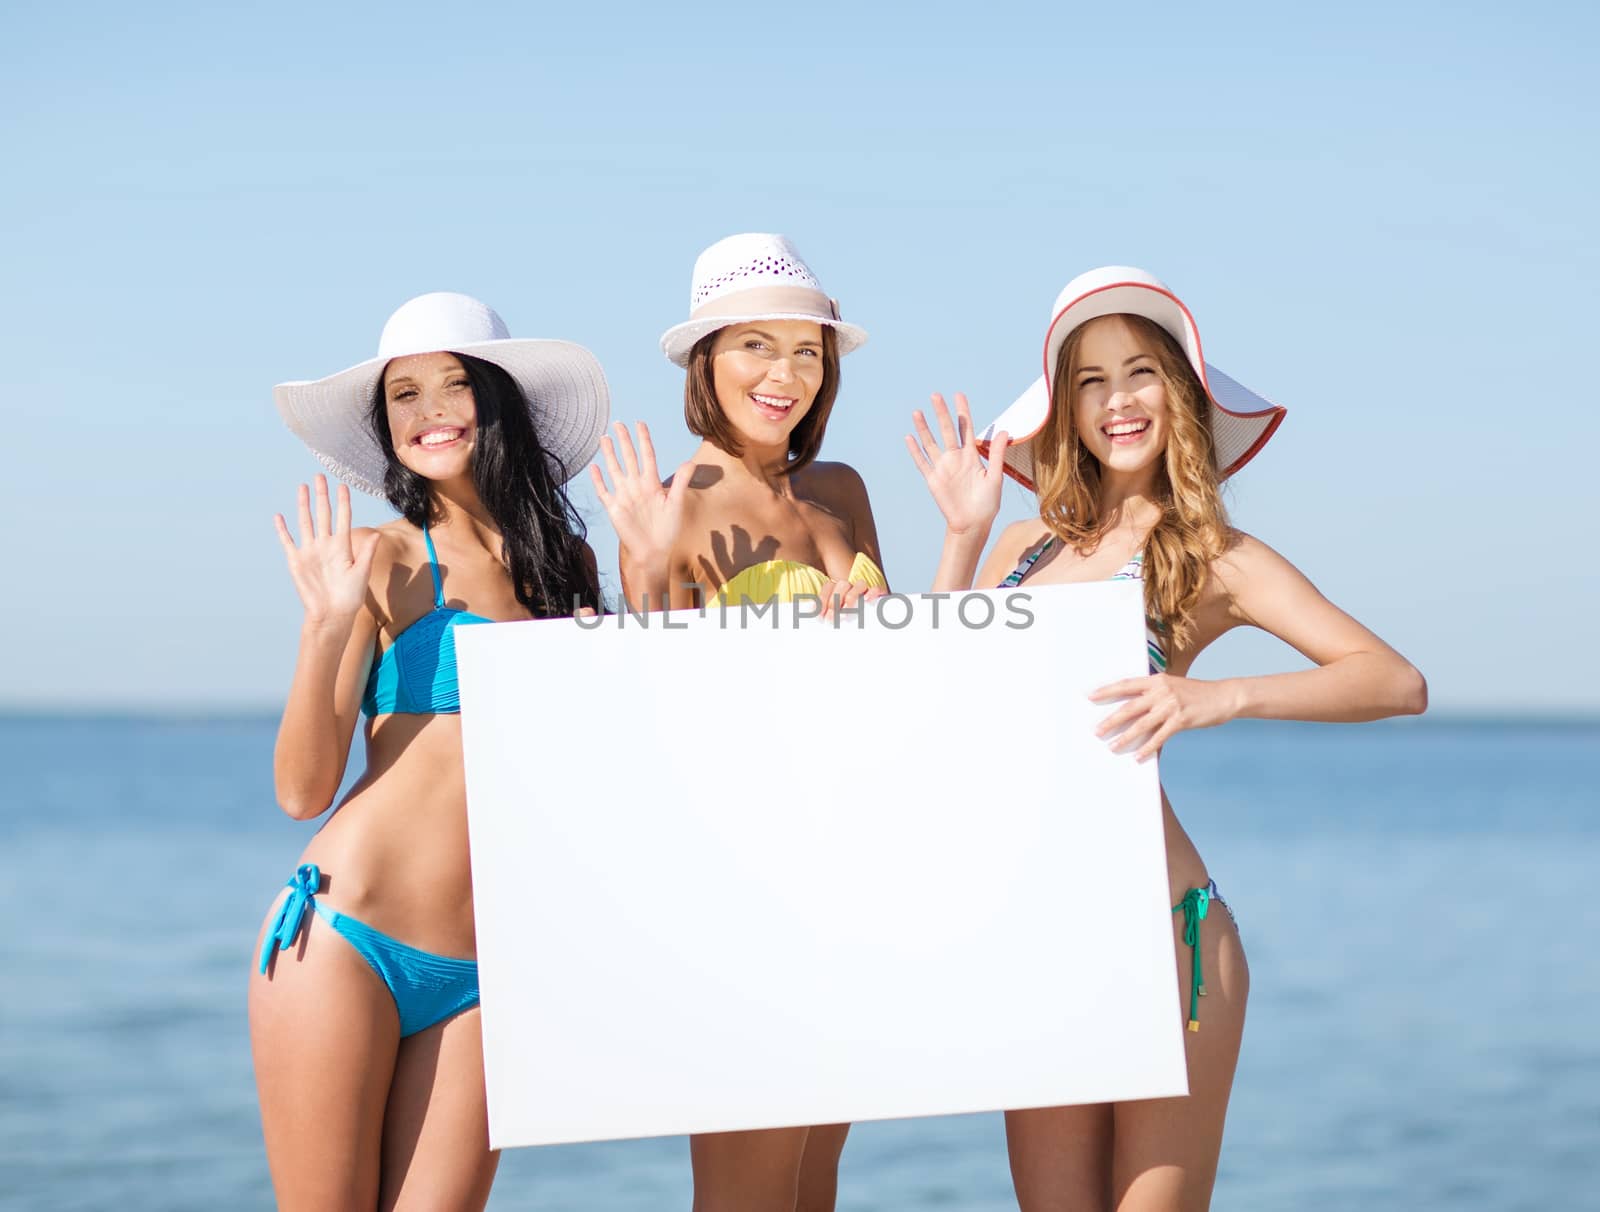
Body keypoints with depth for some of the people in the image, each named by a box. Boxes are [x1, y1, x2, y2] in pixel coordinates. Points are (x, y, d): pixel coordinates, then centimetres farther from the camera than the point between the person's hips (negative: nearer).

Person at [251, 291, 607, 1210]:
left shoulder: (569, 562, 11)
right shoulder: (387, 562, -1)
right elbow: (304, 788, -5)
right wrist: (328, 625, -17)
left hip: (480, 981, 4)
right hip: (344, 943, -3)